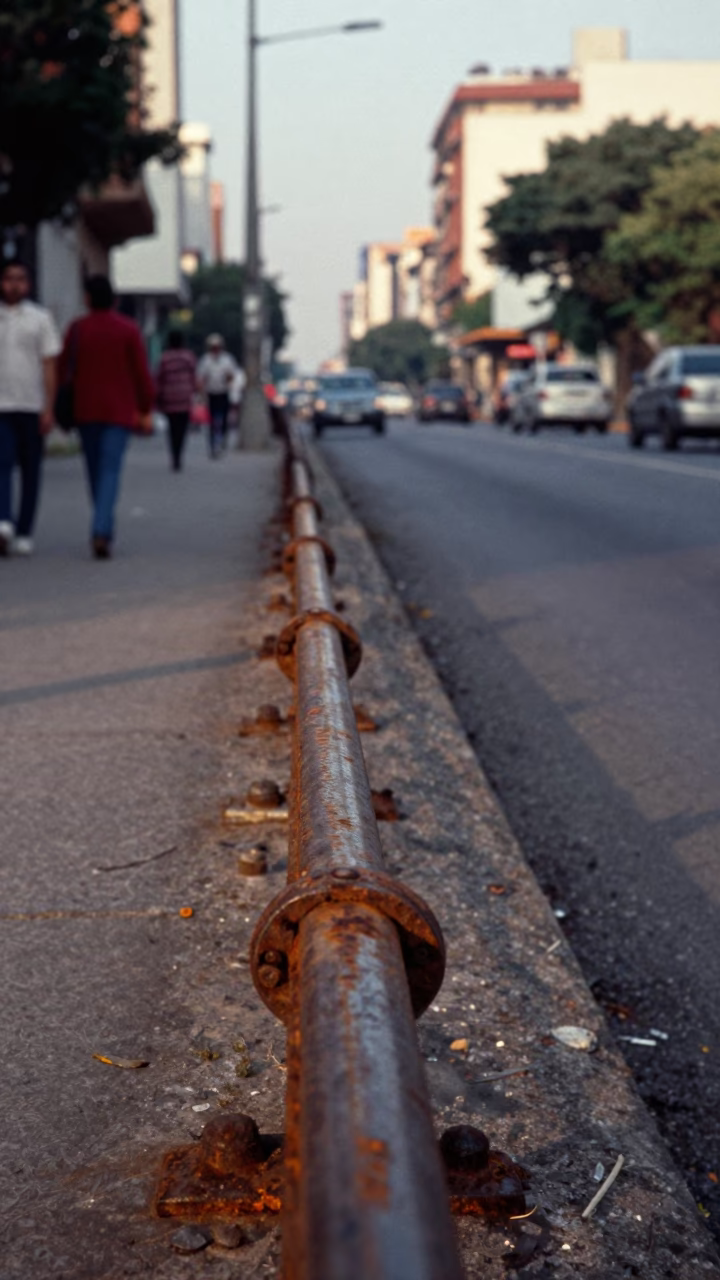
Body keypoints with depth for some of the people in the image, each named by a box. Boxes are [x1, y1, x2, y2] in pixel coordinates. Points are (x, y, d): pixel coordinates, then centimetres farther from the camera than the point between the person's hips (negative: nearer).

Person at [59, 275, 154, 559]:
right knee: (111, 472, -7)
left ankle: (105, 528, 25)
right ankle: (101, 531, -24)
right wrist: (146, 410, 2)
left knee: (95, 471, 15)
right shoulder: (128, 329, -4)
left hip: (85, 410, 2)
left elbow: (65, 370, 0)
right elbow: (141, 373, -5)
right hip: (119, 411, -2)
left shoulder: (77, 329, -1)